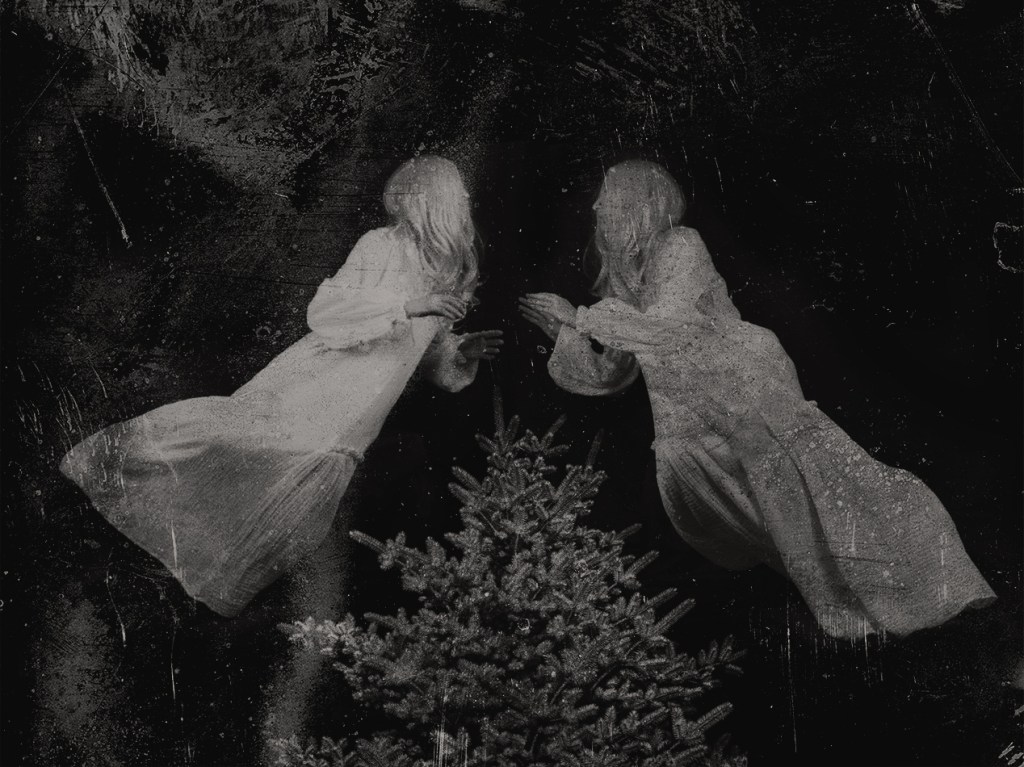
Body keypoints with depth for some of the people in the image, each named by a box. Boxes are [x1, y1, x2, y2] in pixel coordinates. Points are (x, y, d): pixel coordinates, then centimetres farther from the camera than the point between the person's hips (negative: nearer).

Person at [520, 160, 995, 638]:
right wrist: (566, 325, 8)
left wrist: (588, 318, -7)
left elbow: (662, 329, -16)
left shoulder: (679, 247, -4)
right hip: (688, 427, 7)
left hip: (746, 390, -7)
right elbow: (607, 374, 18)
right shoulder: (618, 279, 16)